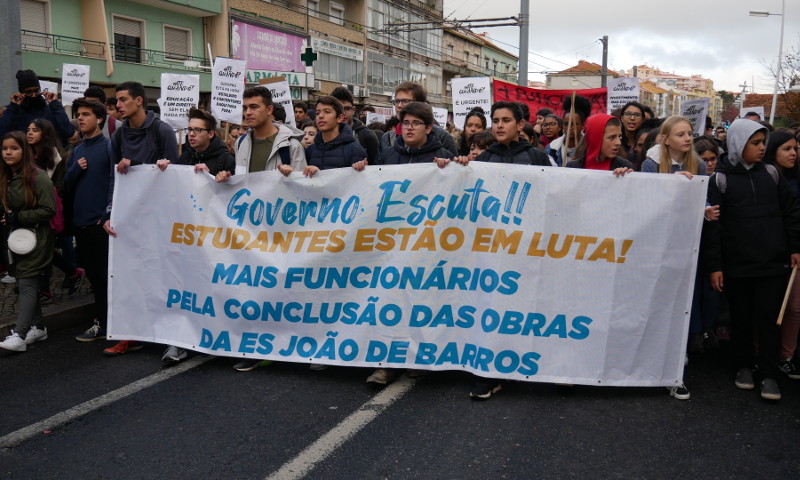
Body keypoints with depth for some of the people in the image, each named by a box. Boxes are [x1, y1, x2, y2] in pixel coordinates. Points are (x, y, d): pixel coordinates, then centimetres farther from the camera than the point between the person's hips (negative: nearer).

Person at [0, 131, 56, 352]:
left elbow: (49, 210, -15)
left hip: (36, 237, -7)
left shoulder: (38, 177, -13)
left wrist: (18, 217, -18)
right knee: (25, 282, 12)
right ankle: (38, 327, 23)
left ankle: (19, 335, -12)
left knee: (27, 284, -10)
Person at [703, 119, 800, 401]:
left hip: (774, 264, 2)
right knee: (741, 319, 10)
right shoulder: (721, 180, -2)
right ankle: (745, 366, 26)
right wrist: (714, 266, -9)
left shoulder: (771, 174, 7)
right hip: (736, 266, -1)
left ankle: (769, 374, 12)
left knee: (768, 317, 2)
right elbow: (711, 225, -5)